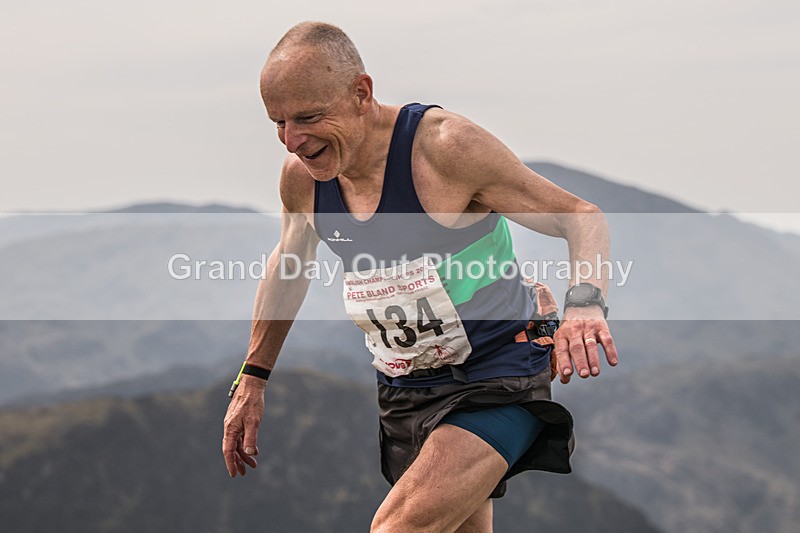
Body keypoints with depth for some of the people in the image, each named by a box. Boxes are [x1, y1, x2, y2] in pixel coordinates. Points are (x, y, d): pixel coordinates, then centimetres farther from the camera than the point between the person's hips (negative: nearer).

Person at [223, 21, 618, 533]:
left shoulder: (446, 146, -21)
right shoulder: (301, 176, -2)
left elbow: (582, 217, -14)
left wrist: (584, 303, -33)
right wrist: (253, 378, 23)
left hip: (495, 381, -7)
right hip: (403, 394, 7)